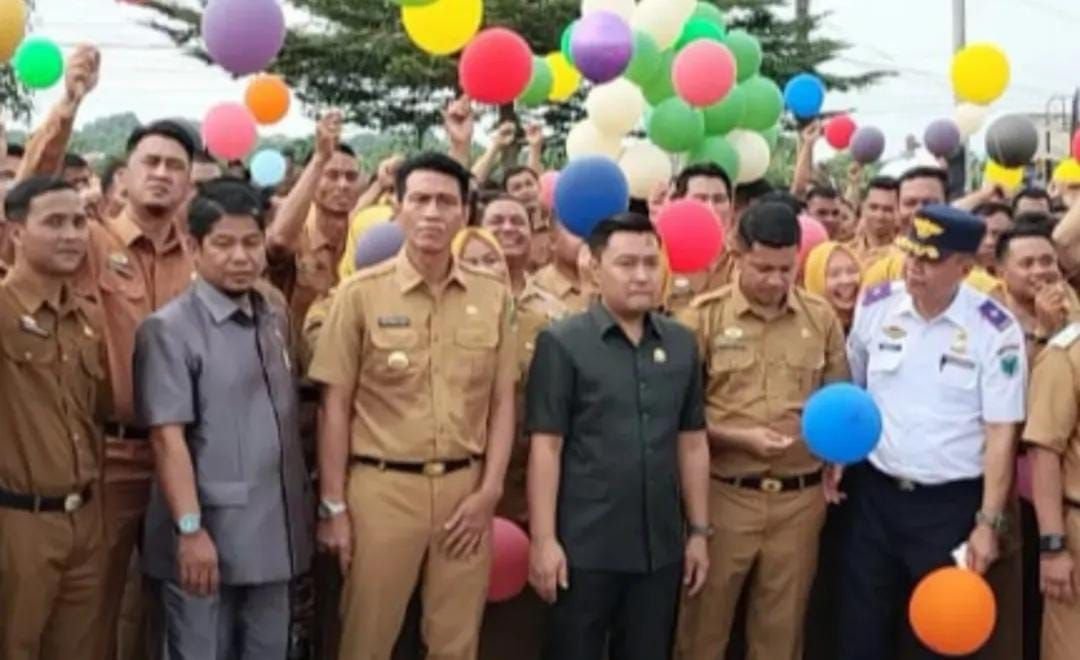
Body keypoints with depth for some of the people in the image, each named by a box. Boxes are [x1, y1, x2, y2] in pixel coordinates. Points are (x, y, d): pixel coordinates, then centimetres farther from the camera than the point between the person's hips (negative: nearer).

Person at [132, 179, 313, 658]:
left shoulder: (276, 321, 9)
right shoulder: (169, 329, -10)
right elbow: (167, 437, -15)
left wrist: (304, 506, 13)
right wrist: (190, 529, -19)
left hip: (273, 532, 6)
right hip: (206, 532, -6)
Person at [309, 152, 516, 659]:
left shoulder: (493, 297, 5)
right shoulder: (360, 294, -3)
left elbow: (502, 402, 8)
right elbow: (335, 407, -2)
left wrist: (489, 490, -1)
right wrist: (333, 505, -4)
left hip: (465, 488, 2)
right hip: (381, 487, -2)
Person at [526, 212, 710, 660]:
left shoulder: (681, 344, 7)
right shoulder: (562, 343, -6)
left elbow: (692, 442, 11)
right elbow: (546, 446, -8)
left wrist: (699, 530, 10)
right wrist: (544, 538, -12)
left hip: (661, 546, 4)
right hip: (584, 546, -4)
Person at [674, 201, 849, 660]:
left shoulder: (821, 318, 5)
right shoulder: (704, 316, -5)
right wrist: (739, 438, -15)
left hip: (800, 497, 3)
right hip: (724, 494, -2)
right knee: (705, 623, 7)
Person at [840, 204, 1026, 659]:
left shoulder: (995, 329, -12)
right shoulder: (875, 305, -3)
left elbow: (1002, 431, -10)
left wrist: (989, 522, -12)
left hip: (951, 503, -3)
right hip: (873, 492, 3)